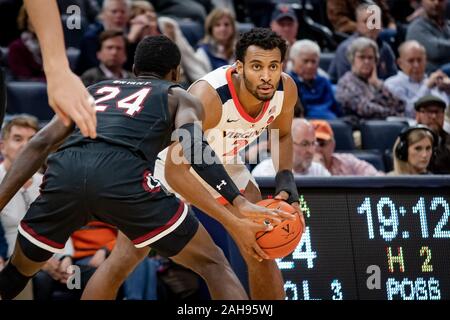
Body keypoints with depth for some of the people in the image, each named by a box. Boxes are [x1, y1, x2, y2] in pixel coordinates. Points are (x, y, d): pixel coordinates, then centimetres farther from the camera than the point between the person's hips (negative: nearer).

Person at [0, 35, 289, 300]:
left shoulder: (95, 90, 37)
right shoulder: (179, 97, 26)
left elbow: (40, 144, 24)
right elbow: (194, 147, 3)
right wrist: (239, 204, -5)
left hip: (64, 172, 4)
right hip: (125, 175, -4)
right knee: (213, 265, 11)